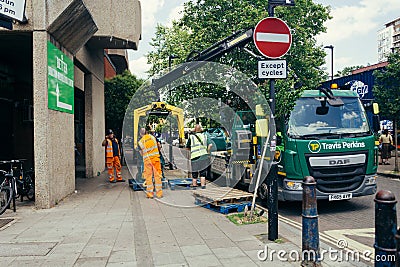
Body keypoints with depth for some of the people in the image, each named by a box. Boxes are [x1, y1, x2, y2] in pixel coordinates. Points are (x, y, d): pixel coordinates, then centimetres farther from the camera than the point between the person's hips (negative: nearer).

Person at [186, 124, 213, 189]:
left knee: (194, 174, 10)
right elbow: (210, 145, -6)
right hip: (203, 157, 1)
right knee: (203, 173, 9)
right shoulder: (205, 136, 7)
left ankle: (194, 186, 16)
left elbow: (187, 148, 6)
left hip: (194, 157, -1)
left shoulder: (191, 137, 2)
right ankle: (203, 186, 6)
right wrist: (207, 152, 6)